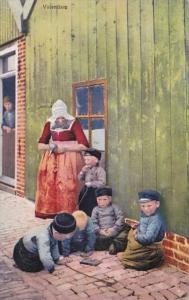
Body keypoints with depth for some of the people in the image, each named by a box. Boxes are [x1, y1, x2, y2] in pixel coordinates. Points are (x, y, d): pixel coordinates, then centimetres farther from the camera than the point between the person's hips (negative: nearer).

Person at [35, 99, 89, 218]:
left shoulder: (73, 123, -12)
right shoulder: (49, 124, 2)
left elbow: (84, 145, -17)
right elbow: (40, 145, 5)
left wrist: (64, 148, -17)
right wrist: (50, 147, -15)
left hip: (69, 159, -4)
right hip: (52, 159, 4)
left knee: (66, 186, -10)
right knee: (49, 185, 0)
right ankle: (50, 211, 13)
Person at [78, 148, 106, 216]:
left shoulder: (99, 170, -15)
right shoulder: (87, 169, 9)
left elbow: (102, 183, -22)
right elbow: (80, 179, 13)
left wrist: (91, 184, -22)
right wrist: (82, 172, -4)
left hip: (94, 192, -8)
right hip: (85, 191, 8)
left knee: (92, 212, -7)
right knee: (83, 208, 15)